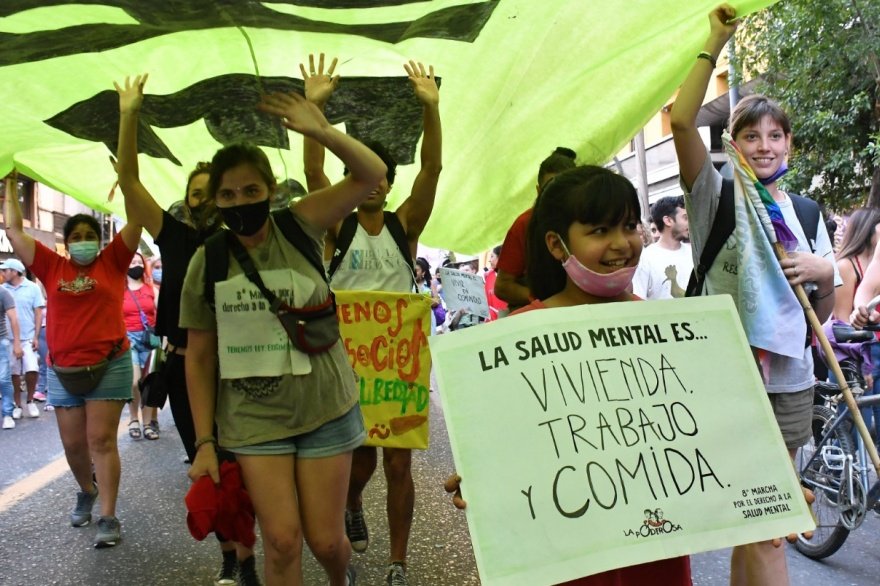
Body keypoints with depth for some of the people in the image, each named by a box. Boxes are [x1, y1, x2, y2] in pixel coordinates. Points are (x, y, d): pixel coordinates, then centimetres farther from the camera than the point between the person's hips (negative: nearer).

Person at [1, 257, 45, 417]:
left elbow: (38, 313, 0)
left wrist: (36, 336, -5)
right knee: (14, 373, 6)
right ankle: (17, 405, 18)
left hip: (28, 337, -2)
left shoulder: (32, 288, -2)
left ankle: (30, 401, 12)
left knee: (31, 370, -9)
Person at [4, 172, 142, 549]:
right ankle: (86, 491, 39)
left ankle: (109, 517, -1)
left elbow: (136, 220, -2)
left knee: (102, 441, -5)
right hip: (62, 370, 3)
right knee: (73, 444, 12)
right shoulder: (53, 268, 8)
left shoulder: (112, 262, 2)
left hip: (109, 365, -3)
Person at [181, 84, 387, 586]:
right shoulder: (206, 261, -4)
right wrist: (205, 441, -1)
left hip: (325, 408, 0)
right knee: (282, 541, -5)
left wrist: (322, 132, -29)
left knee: (325, 539, 7)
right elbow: (199, 357, 2)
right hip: (252, 419, 1)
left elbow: (372, 174, -14)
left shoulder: (298, 227, -7)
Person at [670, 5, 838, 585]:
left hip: (790, 383, 4)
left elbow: (821, 314, 11)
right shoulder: (716, 195, -1)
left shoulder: (805, 213, 10)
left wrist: (827, 273, -9)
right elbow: (682, 122, -18)